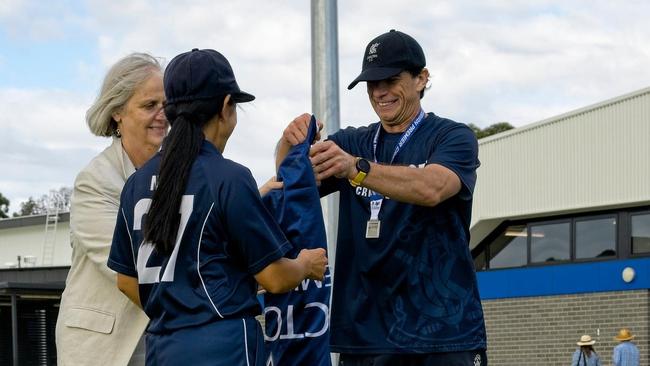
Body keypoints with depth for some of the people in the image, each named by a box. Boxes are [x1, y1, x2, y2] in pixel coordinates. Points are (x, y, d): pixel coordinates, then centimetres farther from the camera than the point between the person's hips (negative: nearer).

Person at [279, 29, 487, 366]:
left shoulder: (452, 137, 1)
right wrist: (291, 141, -21)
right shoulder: (353, 143, 16)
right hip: (365, 333, 4)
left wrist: (357, 168, -35)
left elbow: (431, 188, -20)